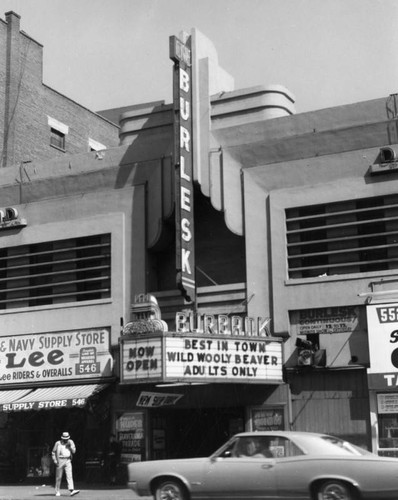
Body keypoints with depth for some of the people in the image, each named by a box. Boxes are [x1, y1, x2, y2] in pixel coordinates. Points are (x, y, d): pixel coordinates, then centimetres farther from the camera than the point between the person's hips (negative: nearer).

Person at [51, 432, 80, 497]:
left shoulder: (70, 442, 8)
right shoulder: (58, 443, 0)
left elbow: (73, 451, 1)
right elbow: (53, 453, 5)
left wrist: (70, 445, -12)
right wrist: (55, 461, -6)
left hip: (68, 461, 2)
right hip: (60, 461, -2)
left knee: (69, 475, -11)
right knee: (59, 477, 3)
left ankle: (72, 490, -22)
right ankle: (57, 491, 13)